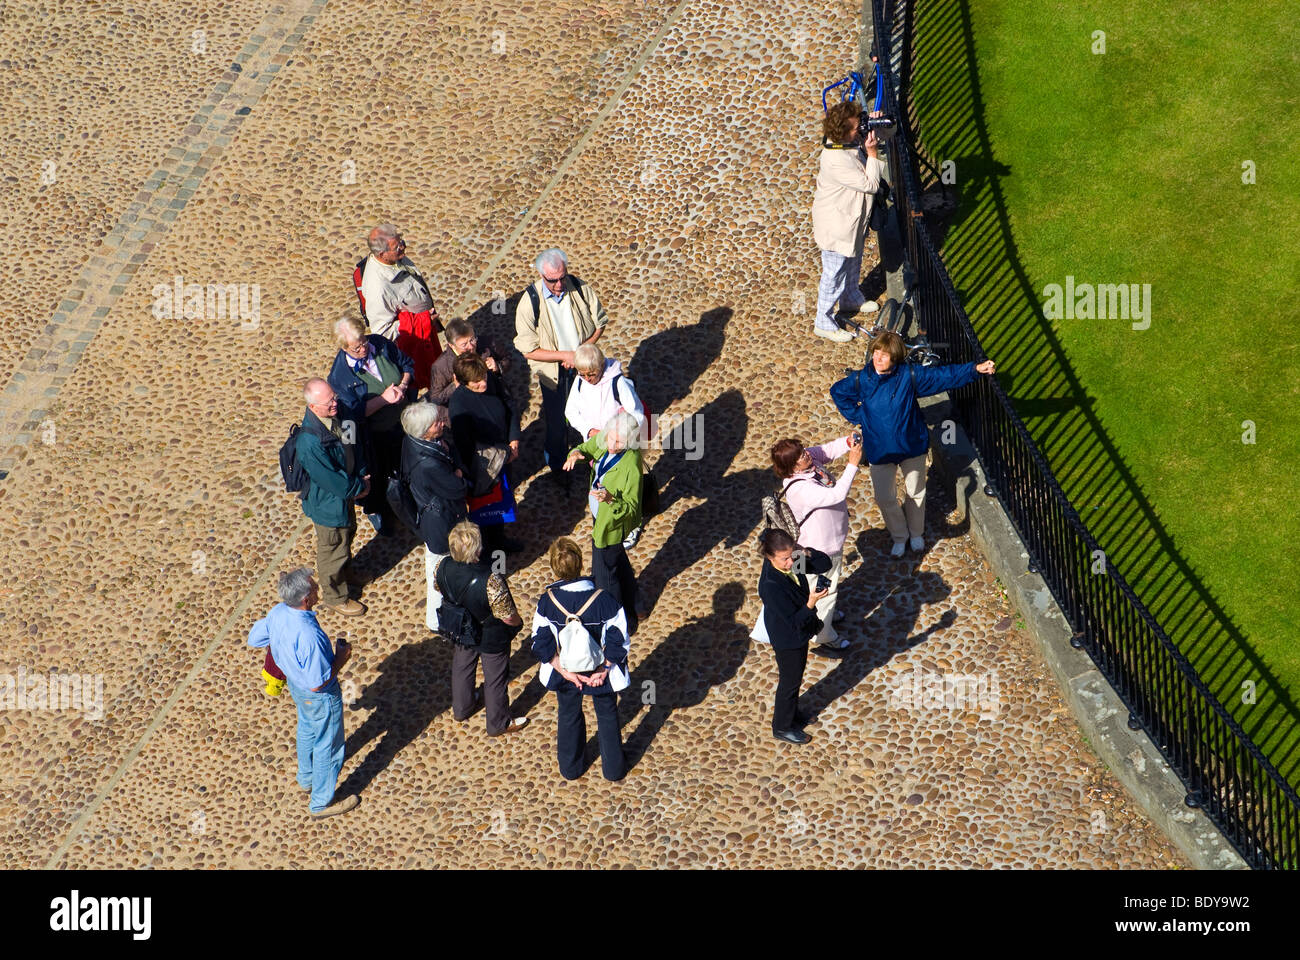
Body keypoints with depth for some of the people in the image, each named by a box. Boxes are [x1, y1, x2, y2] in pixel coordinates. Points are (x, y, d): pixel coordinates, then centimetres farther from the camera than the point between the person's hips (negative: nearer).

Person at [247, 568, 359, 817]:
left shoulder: (278, 612, -20)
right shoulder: (309, 637, -43)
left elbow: (254, 639, -1)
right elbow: (317, 683, -33)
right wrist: (340, 658, -20)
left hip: (295, 682, 8)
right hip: (320, 697, -8)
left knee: (307, 729, 34)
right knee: (328, 745, 16)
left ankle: (306, 777, 59)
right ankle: (321, 802, 36)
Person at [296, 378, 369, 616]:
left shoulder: (340, 414, -14)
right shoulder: (309, 442, -39)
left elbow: (355, 445, 4)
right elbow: (331, 480, -30)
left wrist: (362, 476, -6)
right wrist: (359, 487, -16)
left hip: (346, 494, 8)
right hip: (328, 504, -8)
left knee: (348, 532, 32)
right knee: (333, 548, 15)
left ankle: (341, 573, 61)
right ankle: (335, 597, 40)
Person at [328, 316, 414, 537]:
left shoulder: (380, 344, -15)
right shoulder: (339, 374, -28)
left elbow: (407, 364, 2)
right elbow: (354, 411, -29)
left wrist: (403, 387, -17)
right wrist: (384, 398, -32)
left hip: (401, 420, 4)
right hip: (374, 433, -4)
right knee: (377, 475, 19)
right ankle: (376, 511, 48)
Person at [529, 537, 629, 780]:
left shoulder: (546, 601, -22)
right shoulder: (604, 600, -27)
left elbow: (541, 644, -15)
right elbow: (618, 642, -21)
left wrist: (564, 670, -12)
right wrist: (603, 670, -13)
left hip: (565, 672, 1)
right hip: (601, 671, -1)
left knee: (568, 716, 27)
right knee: (607, 715, 24)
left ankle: (570, 768, 45)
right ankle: (613, 767, 40)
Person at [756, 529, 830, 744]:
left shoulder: (792, 562, -16)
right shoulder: (770, 586, -38)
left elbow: (825, 565, -6)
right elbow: (794, 621, -32)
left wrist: (808, 554, -23)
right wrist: (811, 603, -46)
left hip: (799, 632, 8)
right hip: (788, 641, -8)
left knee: (795, 676, 28)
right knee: (790, 681, 14)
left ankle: (791, 713, 53)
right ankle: (782, 728, 38)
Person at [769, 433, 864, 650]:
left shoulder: (809, 459, -16)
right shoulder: (799, 489, -40)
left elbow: (828, 450, -3)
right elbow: (836, 495, -46)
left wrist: (847, 442, -25)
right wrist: (852, 464, -46)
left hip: (833, 535, 9)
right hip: (822, 546, -9)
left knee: (829, 582, 33)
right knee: (826, 588, 12)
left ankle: (825, 612, 59)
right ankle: (825, 635, 34)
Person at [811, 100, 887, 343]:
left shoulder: (853, 142, -9)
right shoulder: (837, 161, -37)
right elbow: (870, 184, -29)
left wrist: (875, 127, -8)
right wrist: (872, 153, -27)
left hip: (853, 217, 10)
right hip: (836, 225, -10)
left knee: (853, 261, 32)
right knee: (834, 273, 7)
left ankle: (851, 299, 57)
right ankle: (823, 323, 24)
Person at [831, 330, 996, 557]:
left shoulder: (909, 375, -18)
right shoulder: (861, 380, -14)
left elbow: (944, 375, -13)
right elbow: (837, 392, 5)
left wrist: (975, 369, -23)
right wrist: (858, 416, -2)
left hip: (911, 445, 0)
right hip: (879, 450, 0)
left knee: (916, 492, 17)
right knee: (884, 498, 9)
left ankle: (916, 533, 45)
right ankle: (899, 536, 37)